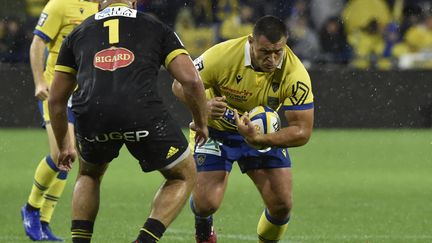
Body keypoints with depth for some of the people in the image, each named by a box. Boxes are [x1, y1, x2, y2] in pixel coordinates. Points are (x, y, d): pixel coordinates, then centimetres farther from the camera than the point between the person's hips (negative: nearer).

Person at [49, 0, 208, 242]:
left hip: (90, 114, 3)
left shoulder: (78, 33, 29)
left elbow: (56, 100, 31)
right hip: (142, 111, -2)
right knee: (184, 176, 22)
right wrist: (202, 123, 29)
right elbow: (191, 80, 12)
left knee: (90, 175, 35)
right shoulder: (156, 27, 23)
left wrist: (64, 146, 46)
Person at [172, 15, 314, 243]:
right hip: (215, 128, -2)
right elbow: (180, 84, -17)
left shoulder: (295, 74, -28)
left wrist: (259, 139, -42)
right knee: (206, 203, -12)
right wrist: (203, 106, -39)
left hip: (262, 132, 2)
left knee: (282, 204, -10)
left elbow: (302, 131, -26)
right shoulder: (223, 55, -31)